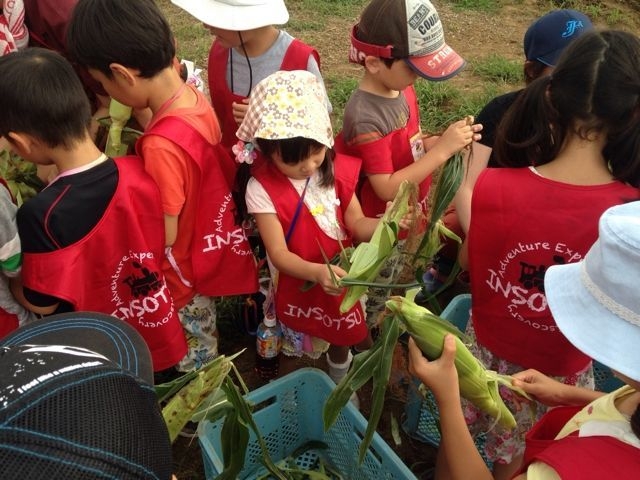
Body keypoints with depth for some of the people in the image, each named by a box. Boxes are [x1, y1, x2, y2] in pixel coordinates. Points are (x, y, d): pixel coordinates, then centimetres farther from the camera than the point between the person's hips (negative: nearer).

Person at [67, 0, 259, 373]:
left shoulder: (161, 146, -35)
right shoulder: (194, 97, -9)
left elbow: (164, 237, -25)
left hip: (188, 271, -8)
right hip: (211, 249, 8)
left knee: (195, 362, 20)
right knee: (203, 350, 32)